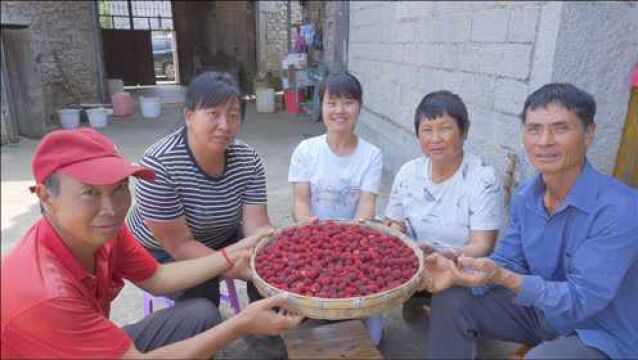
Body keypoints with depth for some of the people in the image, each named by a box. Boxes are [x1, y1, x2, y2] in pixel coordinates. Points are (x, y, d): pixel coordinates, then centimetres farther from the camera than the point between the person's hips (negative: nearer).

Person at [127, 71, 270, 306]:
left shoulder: (248, 159, -15)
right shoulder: (158, 165, -29)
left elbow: (257, 225, -18)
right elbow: (179, 245, -27)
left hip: (221, 241, 4)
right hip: (160, 253, -4)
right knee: (200, 288, -29)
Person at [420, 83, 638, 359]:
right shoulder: (525, 198, -4)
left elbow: (580, 301, -27)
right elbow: (508, 262, 0)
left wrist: (504, 279, -41)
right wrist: (458, 273, -20)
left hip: (601, 335, -5)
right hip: (541, 310, 6)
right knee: (451, 300, -7)